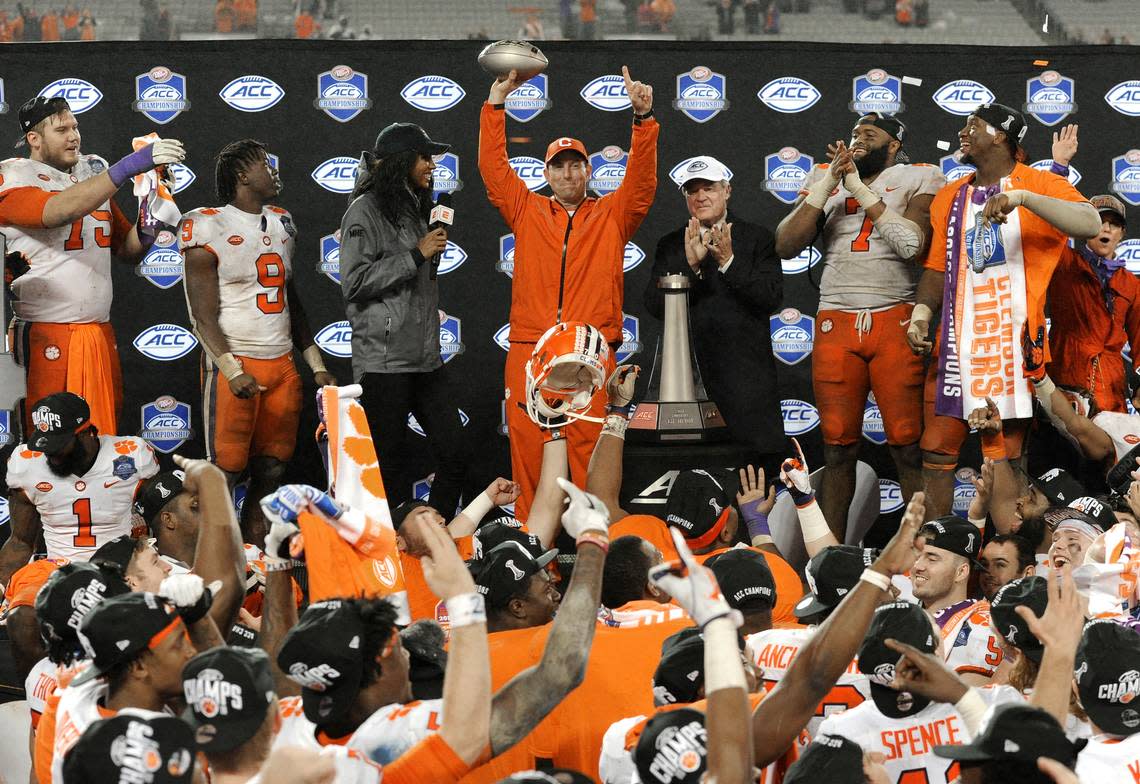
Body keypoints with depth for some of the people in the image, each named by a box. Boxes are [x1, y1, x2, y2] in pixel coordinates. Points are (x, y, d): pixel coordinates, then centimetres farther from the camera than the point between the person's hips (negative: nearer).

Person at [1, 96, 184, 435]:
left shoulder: (94, 175, 16)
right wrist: (131, 165, -31)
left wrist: (147, 224, -5)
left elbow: (127, 248, 19)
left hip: (99, 335, 6)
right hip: (44, 339, -6)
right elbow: (59, 211, -26)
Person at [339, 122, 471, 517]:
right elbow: (354, 283, -17)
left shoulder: (415, 209, 17)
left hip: (426, 358, 8)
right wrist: (417, 254, -15)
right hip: (384, 361, -8)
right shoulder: (366, 211, -8)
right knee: (393, 469, -3)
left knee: (454, 454, 4)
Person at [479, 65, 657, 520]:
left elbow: (642, 179, 1)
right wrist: (496, 104, 1)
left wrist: (643, 116, -11)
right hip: (528, 354, 1)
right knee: (528, 456, -2)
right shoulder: (527, 211, 16)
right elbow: (493, 167, 9)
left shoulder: (612, 215, 14)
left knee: (589, 457, -5)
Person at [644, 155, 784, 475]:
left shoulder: (757, 239, 7)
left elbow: (771, 298, -4)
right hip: (690, 374, 2)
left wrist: (729, 262, -13)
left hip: (746, 376, -1)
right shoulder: (670, 245, 13)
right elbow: (655, 305, 2)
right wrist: (690, 265, -11)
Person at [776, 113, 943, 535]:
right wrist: (826, 185, -2)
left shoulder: (918, 180, 5)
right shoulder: (825, 179, 14)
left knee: (909, 445, -5)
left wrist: (860, 188, -9)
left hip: (896, 321, -3)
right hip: (836, 322, 3)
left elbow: (912, 244, -12)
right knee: (837, 447, 3)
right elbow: (786, 246, 4)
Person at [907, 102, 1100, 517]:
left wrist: (1023, 197, -30)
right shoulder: (950, 197, 15)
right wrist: (922, 313, -1)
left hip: (1013, 344, -5)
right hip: (956, 345, 5)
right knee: (936, 451, 5)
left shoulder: (1041, 186, -4)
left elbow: (1090, 225, -21)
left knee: (1002, 461, -1)